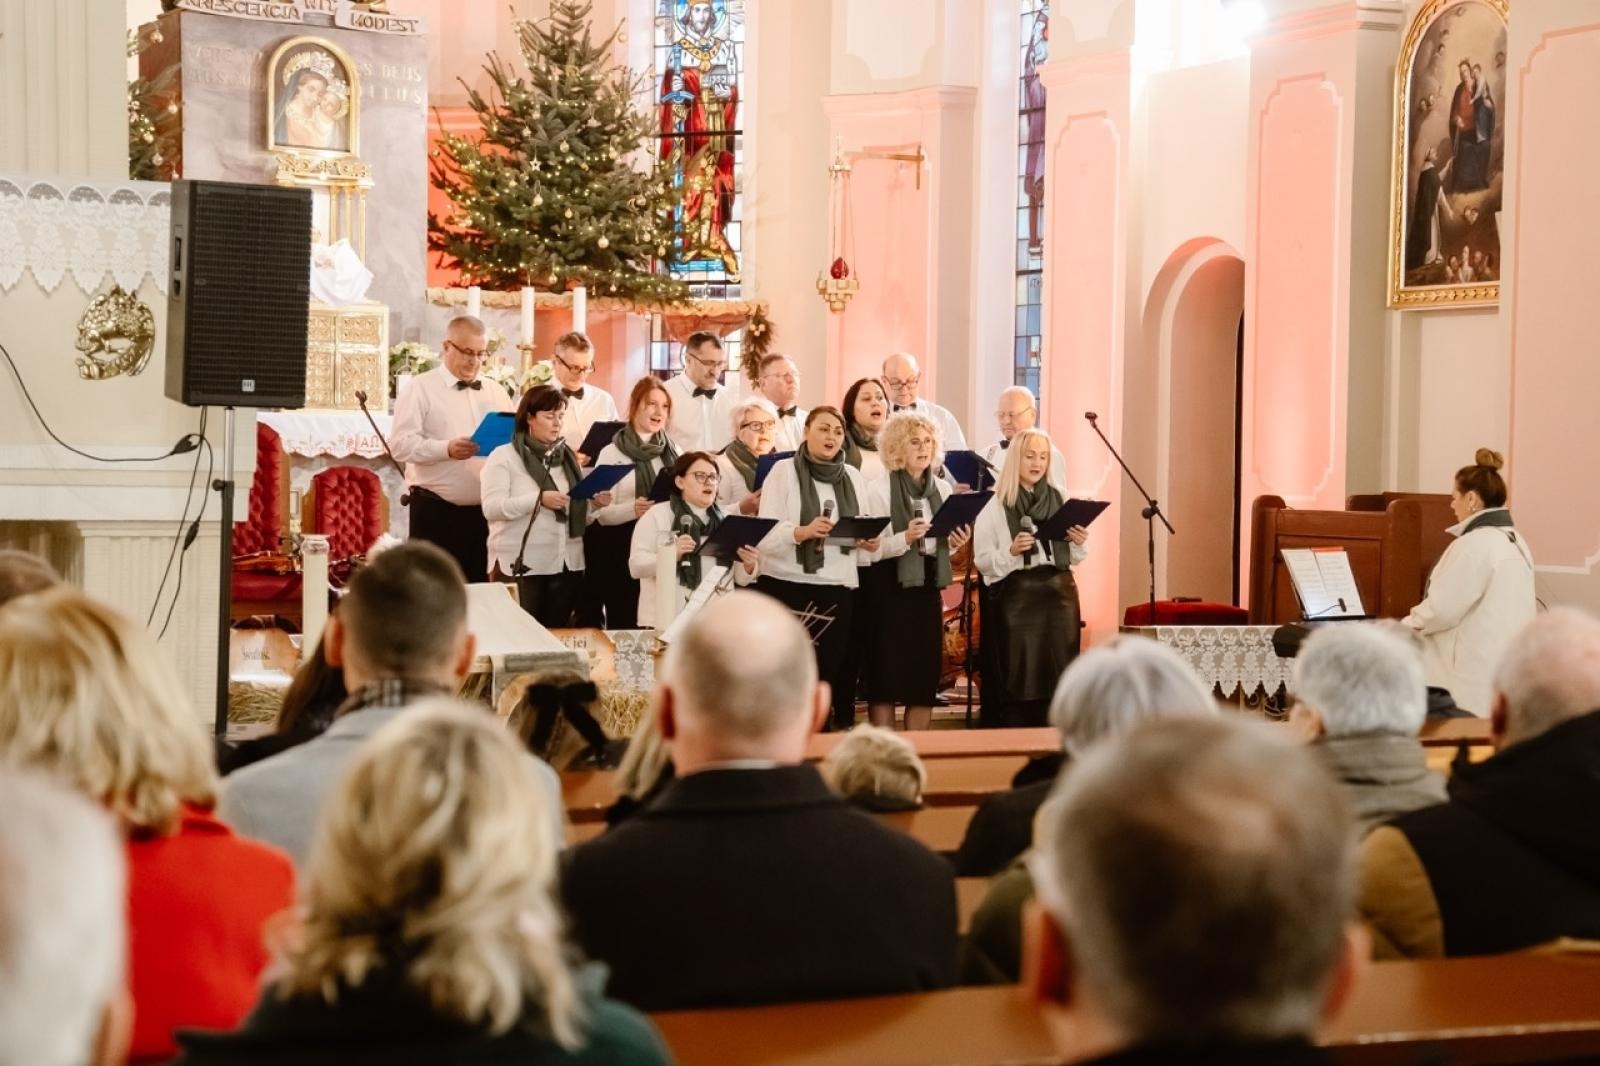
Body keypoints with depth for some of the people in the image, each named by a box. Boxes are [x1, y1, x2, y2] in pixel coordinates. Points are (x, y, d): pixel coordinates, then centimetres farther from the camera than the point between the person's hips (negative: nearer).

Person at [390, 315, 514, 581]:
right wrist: (446, 449, -26)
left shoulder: (496, 393, 15)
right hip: (436, 512, -5)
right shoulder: (421, 389, -2)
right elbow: (401, 444, -11)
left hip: (485, 512, 5)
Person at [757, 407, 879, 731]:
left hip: (838, 587, 4)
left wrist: (866, 541, -2)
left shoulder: (853, 476, 12)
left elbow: (861, 532, 20)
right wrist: (803, 531, -27)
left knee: (832, 668, 0)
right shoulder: (783, 471, -2)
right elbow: (766, 535, -10)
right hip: (788, 584, -4)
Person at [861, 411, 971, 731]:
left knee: (926, 674, 5)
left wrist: (955, 543, 0)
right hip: (888, 587, -5)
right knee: (886, 675, -4)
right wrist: (905, 539, -26)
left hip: (928, 586, 6)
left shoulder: (943, 488, 11)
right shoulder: (878, 489, -6)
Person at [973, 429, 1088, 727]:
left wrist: (1078, 543, -6)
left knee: (1057, 677, 1)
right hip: (1015, 596, -3)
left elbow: (1073, 559, 15)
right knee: (1018, 680, -4)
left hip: (1059, 593, 3)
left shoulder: (1060, 500, 11)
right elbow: (983, 562, -4)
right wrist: (1011, 551, -21)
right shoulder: (995, 506, 0)